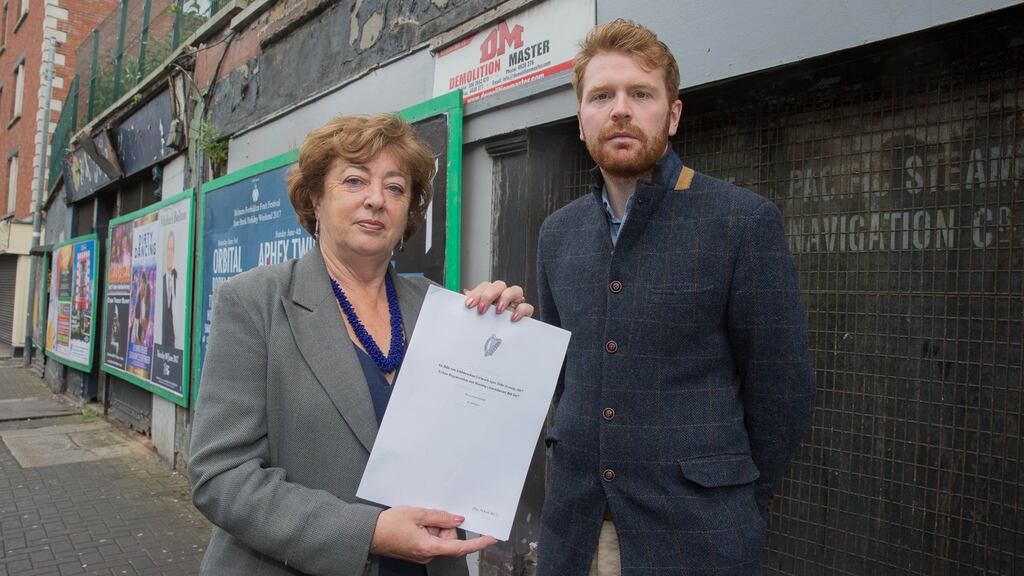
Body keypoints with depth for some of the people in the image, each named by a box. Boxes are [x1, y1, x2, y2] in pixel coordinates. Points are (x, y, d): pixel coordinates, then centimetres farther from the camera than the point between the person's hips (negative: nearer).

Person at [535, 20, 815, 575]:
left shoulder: (744, 221, -12)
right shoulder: (558, 232, 4)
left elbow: (781, 393, -7)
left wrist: (733, 513, 0)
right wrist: (580, 463, 9)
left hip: (694, 531, -4)